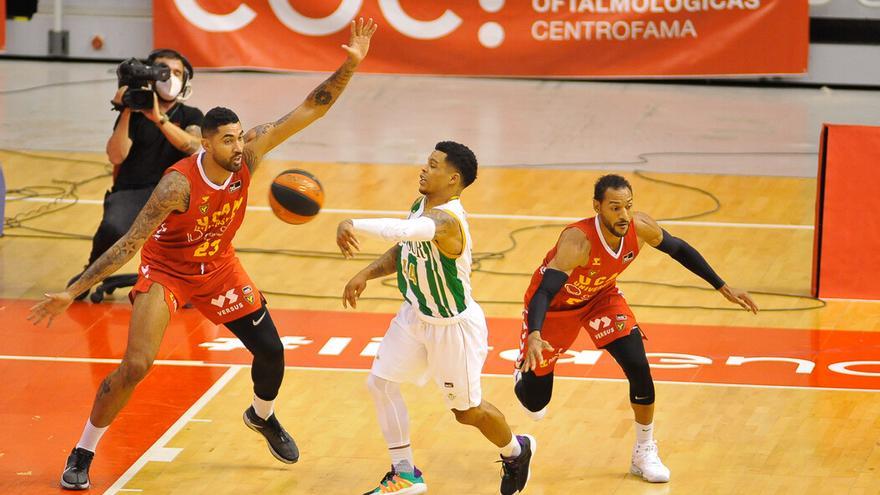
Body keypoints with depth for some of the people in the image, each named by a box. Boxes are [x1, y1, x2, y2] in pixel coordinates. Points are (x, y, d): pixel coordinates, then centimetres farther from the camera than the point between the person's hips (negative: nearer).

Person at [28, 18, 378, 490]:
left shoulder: (248, 153, -20)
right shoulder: (179, 185, -35)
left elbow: (309, 110, -18)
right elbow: (129, 243, -33)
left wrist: (350, 66, -31)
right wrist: (72, 291, -36)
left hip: (219, 266, 5)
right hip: (167, 270, -5)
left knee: (270, 350, 7)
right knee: (135, 366, -18)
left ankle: (263, 417, 42)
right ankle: (81, 455, 0)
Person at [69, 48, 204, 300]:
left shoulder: (191, 116, 10)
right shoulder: (133, 114, 7)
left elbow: (192, 146, -13)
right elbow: (116, 156, -8)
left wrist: (159, 118, -23)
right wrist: (127, 112, -14)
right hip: (130, 193, -1)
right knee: (112, 229, -35)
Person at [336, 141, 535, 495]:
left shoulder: (447, 220, -34)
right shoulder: (420, 206, -4)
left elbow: (401, 231, -55)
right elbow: (402, 250, 13)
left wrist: (353, 225, -63)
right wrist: (366, 275, -2)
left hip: (454, 327, -8)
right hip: (416, 316, 8)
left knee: (467, 411, 9)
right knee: (380, 382, 2)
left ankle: (515, 451, 40)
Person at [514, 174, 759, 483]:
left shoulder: (640, 228, -25)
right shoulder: (577, 241, -42)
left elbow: (678, 249, -4)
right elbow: (543, 292, -47)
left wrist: (723, 288, -2)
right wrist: (534, 336, -66)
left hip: (602, 296, 4)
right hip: (556, 304, -4)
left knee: (638, 367, -15)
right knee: (535, 404, 3)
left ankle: (645, 453, 6)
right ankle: (525, 375, 44)